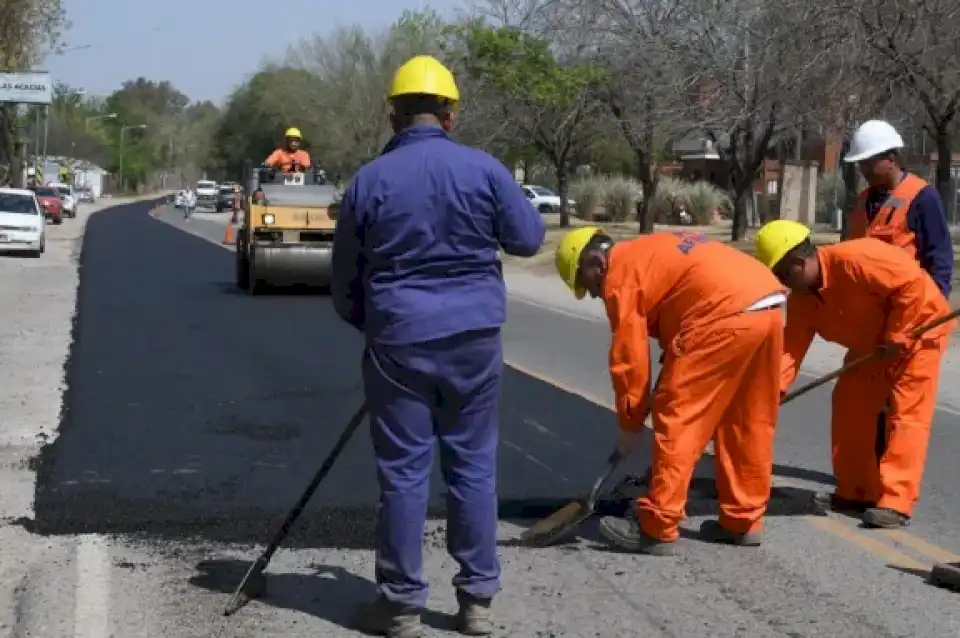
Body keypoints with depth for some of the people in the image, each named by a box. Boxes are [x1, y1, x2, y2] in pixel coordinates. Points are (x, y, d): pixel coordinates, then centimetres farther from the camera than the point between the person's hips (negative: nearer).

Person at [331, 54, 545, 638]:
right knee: (474, 467, 9)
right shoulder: (483, 169, -3)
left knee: (403, 471, 5)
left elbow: (346, 282, 6)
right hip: (474, 338, 1)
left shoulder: (368, 181, -2)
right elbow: (529, 239, 5)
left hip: (398, 341, -1)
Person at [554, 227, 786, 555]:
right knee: (749, 423, 18)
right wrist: (667, 388, 32)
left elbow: (628, 356, 2)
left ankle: (657, 528, 0)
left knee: (677, 419, -2)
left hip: (728, 316, -10)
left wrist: (630, 423, 11)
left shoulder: (621, 274, 2)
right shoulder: (651, 254, 29)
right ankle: (743, 521, 25)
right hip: (769, 308, 10)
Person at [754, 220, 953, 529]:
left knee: (906, 414, -12)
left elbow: (913, 282, -32)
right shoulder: (801, 298, -8)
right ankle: (855, 492, 15)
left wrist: (896, 337, -27)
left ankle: (895, 501, -12)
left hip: (918, 327, -9)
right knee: (849, 407, 6)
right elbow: (791, 346, -12)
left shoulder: (854, 260, -34)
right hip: (870, 343, 9)